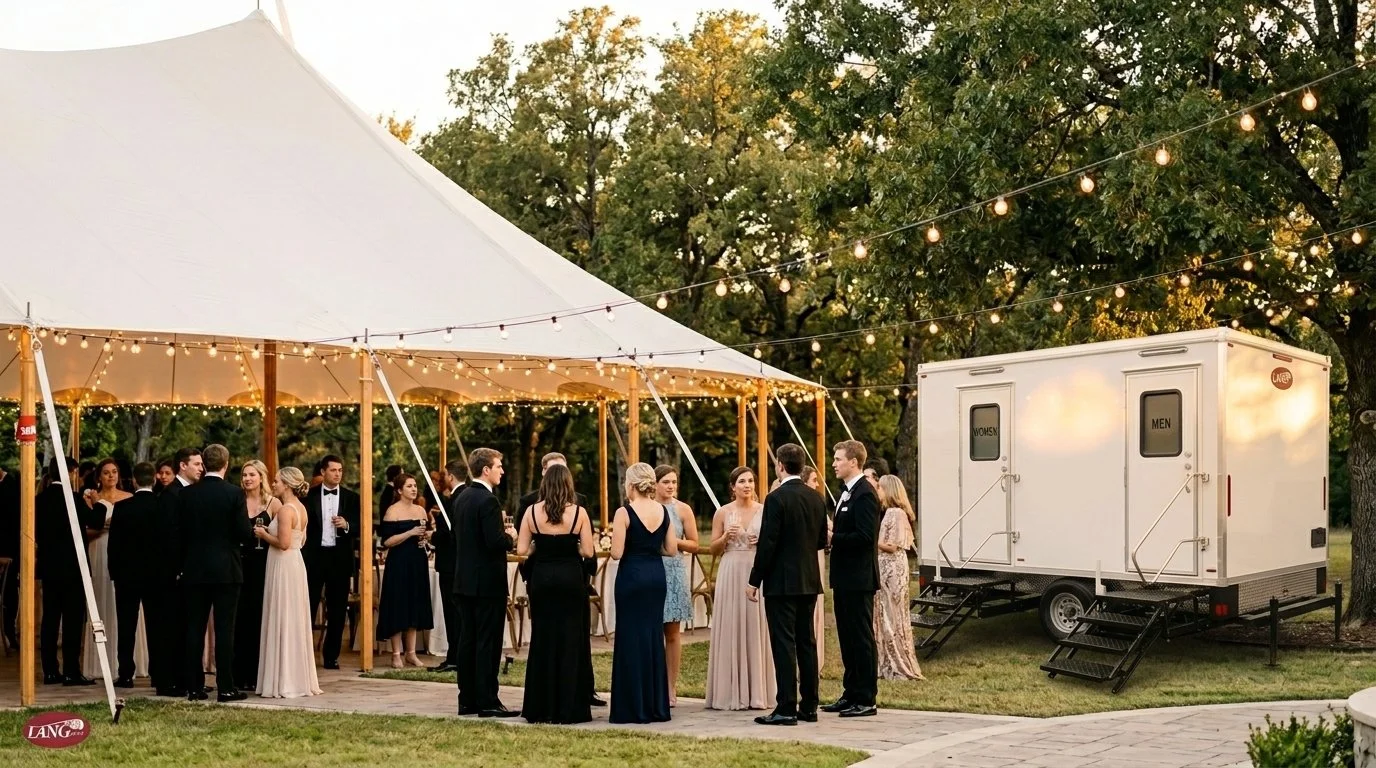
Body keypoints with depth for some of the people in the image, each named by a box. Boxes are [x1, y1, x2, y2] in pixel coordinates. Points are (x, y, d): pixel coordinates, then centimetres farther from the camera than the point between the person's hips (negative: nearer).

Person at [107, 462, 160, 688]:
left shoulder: (122, 507, -8)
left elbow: (114, 542, -5)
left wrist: (113, 571, 6)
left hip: (126, 573, -1)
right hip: (157, 573, 1)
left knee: (126, 625, 5)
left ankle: (126, 674, 4)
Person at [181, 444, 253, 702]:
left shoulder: (187, 494, 1)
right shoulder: (235, 493, -9)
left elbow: (180, 532, 2)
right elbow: (244, 533, -11)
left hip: (194, 570, 3)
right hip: (226, 569, -3)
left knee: (194, 629, 8)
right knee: (224, 628, 0)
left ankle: (194, 686, 10)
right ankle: (225, 687, 1)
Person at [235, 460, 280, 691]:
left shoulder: (273, 503, 2)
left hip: (263, 566, -2)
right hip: (241, 565, 2)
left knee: (261, 618, 0)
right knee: (240, 618, 2)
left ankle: (259, 675, 8)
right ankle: (241, 675, 10)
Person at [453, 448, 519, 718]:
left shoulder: (462, 498, 11)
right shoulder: (488, 500, -17)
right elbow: (496, 542, -25)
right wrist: (511, 537, -4)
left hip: (464, 580, 9)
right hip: (487, 581, -9)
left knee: (467, 640, 11)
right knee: (488, 642, -4)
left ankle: (467, 700, 16)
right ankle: (487, 702, -1)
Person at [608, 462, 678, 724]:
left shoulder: (624, 513, -12)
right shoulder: (664, 511, 3)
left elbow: (617, 553, -14)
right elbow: (671, 549, 6)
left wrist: (615, 536, 5)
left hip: (632, 576, -5)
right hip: (656, 575, 5)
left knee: (632, 636, 2)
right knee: (655, 635, 12)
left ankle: (633, 707, 4)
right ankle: (657, 706, 15)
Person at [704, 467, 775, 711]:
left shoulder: (765, 511, 5)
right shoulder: (723, 513, 4)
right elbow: (714, 549, 8)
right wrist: (726, 536, -10)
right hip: (731, 574, 0)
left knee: (756, 629, 1)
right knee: (730, 630, 0)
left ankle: (757, 693, 8)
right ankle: (730, 693, 6)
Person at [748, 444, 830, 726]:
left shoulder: (777, 498, -14)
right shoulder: (816, 498, 7)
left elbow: (767, 544, -16)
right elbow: (821, 541, 14)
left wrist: (754, 581, -9)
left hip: (782, 583, -7)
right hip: (809, 581, 7)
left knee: (784, 645, -4)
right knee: (806, 642, 12)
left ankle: (786, 709, -3)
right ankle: (809, 707, 16)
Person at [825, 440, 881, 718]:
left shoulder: (864, 494, -15)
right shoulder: (847, 493, 16)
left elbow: (865, 537, -23)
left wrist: (833, 537, -17)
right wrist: (832, 535, 3)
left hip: (858, 579, -10)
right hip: (845, 578, 10)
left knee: (861, 637, -4)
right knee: (847, 637, 14)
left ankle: (865, 699, 2)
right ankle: (851, 694, 23)